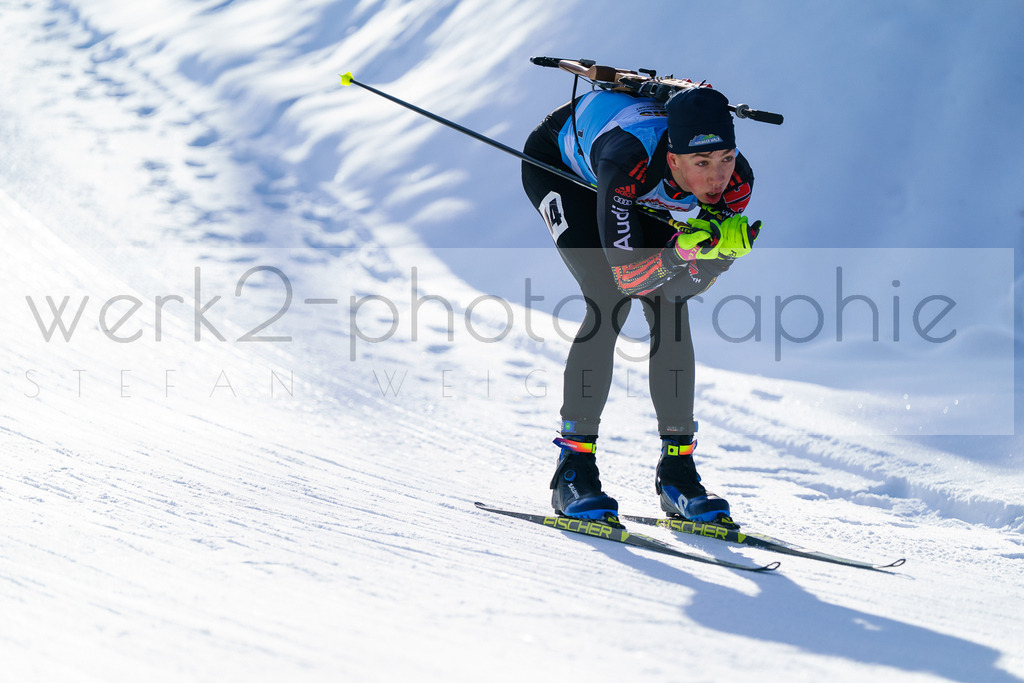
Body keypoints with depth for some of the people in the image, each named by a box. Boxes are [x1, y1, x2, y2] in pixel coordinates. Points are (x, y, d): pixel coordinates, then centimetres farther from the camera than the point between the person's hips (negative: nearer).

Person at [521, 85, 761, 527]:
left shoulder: (737, 182, -30)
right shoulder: (628, 164, -44)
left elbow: (688, 285, -22)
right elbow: (627, 276, -39)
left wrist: (715, 248, -42)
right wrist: (682, 251, -54)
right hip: (558, 164, -4)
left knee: (669, 304, -11)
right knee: (611, 299, -22)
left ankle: (676, 472, -2)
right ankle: (574, 467, -16)